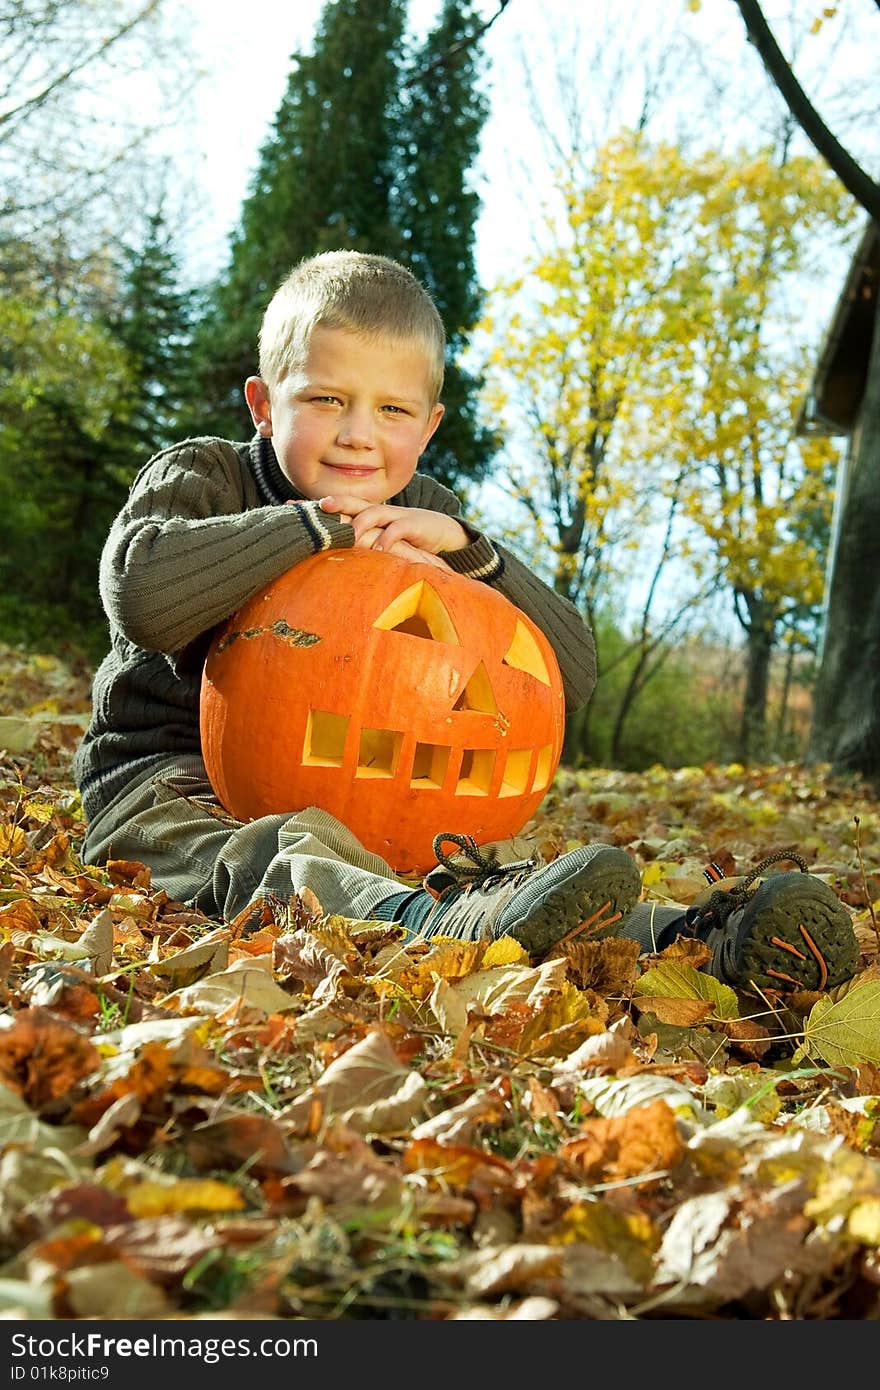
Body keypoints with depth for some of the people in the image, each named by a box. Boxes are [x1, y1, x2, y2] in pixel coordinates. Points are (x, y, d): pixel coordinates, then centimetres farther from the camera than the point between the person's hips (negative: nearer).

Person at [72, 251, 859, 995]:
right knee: (272, 850, -39)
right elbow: (141, 593, -31)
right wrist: (322, 526, -26)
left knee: (482, 863, -25)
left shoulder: (421, 517, 6)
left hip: (355, 795, 5)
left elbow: (570, 678, -3)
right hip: (172, 780, -4)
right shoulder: (201, 477, -5)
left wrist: (468, 549, -18)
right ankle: (431, 926, -69)